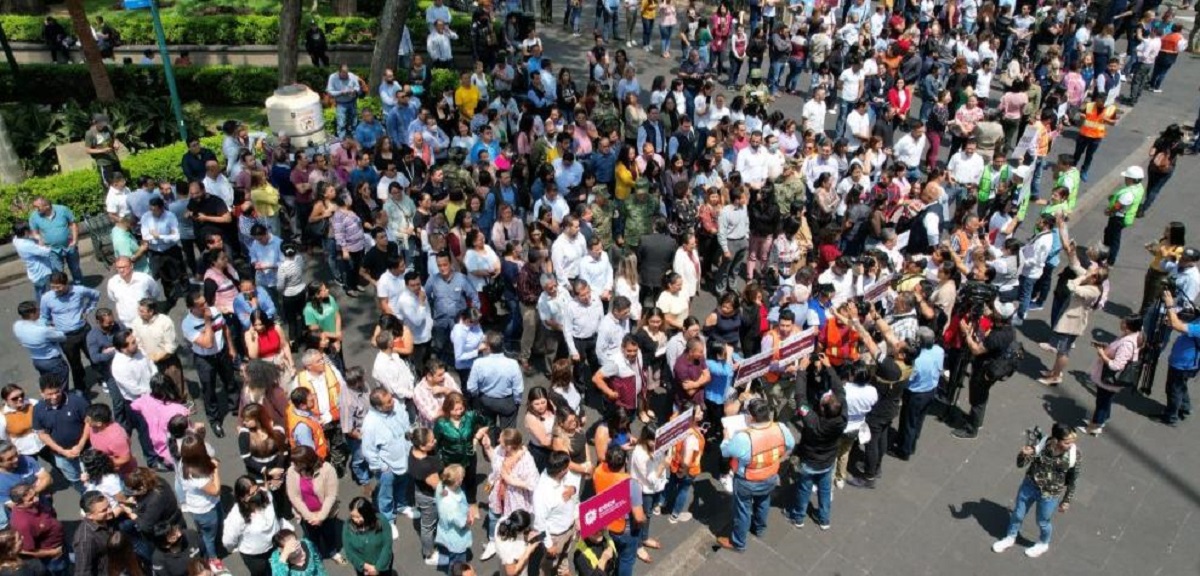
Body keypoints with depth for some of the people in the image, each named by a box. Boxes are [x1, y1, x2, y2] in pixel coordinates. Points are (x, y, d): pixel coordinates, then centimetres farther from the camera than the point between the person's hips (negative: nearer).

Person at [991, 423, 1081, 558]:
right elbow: (1020, 464, -18)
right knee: (1018, 514, 22)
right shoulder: (1041, 444, -24)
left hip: (1050, 495, -2)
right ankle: (1010, 538, 50)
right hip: (1029, 486, 2)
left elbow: (1072, 480, -8)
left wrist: (1067, 501, 0)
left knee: (1042, 522, 21)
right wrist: (1024, 454, -40)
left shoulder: (1074, 454, -23)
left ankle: (1043, 544, 54)